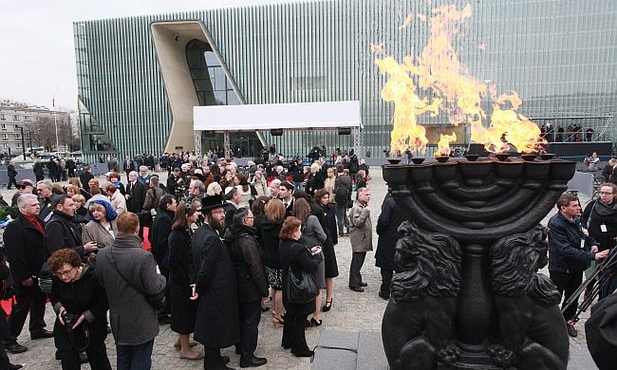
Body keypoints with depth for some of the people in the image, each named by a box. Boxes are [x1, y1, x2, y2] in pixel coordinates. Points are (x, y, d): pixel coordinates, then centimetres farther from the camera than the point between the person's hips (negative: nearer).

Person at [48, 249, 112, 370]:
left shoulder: (93, 276, -23)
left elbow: (103, 303, -15)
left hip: (92, 325, -3)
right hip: (66, 324, 3)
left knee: (98, 358, 11)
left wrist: (85, 316, -22)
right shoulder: (57, 279, -11)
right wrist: (60, 308, -11)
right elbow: (54, 298, 9)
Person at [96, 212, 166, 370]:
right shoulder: (144, 256, -27)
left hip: (117, 320, 6)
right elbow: (154, 288, -21)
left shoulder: (102, 255, -9)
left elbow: (102, 283, 3)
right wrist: (160, 277, -1)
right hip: (142, 322, -5)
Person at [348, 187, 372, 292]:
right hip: (358, 240, -9)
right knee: (356, 262, -3)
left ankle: (358, 280, 27)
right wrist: (365, 213, -34)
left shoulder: (364, 207, 15)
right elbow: (357, 223, -25)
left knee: (360, 261, 16)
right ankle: (353, 284, 5)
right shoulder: (356, 208, -16)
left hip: (364, 239, 9)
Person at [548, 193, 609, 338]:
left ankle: (567, 320, 40)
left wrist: (592, 243, -1)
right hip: (561, 268, -7)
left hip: (577, 266, 8)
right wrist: (592, 256, -34)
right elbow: (566, 250, -32)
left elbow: (582, 235, 20)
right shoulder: (555, 223, -27)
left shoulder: (576, 219, -1)